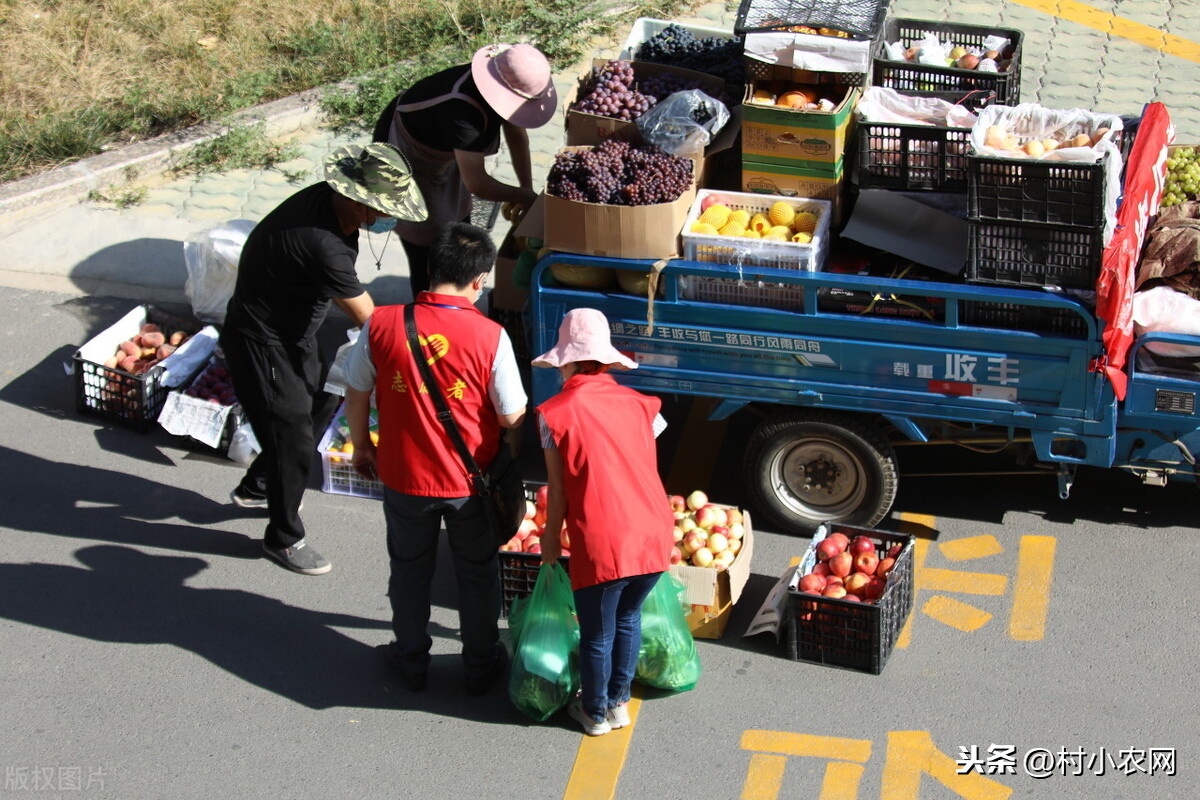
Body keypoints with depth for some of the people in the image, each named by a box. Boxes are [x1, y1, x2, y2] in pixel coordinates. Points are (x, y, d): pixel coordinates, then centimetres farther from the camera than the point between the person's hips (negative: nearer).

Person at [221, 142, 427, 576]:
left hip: (293, 332, 10)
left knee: (318, 409, 22)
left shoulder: (330, 201, -10)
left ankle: (254, 488, 44)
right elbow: (368, 321, -28)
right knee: (292, 437, 1)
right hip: (261, 341, -9)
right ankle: (284, 538, 23)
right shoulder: (323, 244, -38)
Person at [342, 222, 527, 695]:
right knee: (478, 573, 22)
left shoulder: (382, 324, -16)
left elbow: (356, 394, -3)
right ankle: (481, 665, 38)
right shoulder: (489, 337, -21)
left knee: (409, 570, 24)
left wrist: (362, 447, 14)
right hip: (471, 481, -1)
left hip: (404, 478, 1)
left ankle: (411, 661, 41)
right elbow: (512, 417, -14)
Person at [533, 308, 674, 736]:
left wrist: (551, 537, 13)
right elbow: (648, 469, 14)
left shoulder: (555, 412, -4)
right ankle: (619, 702, 39)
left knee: (597, 634, 16)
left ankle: (595, 712, 34)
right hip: (654, 535, 4)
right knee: (628, 618, 26)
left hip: (601, 544, -4)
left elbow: (557, 488, -1)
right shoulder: (639, 403, 7)